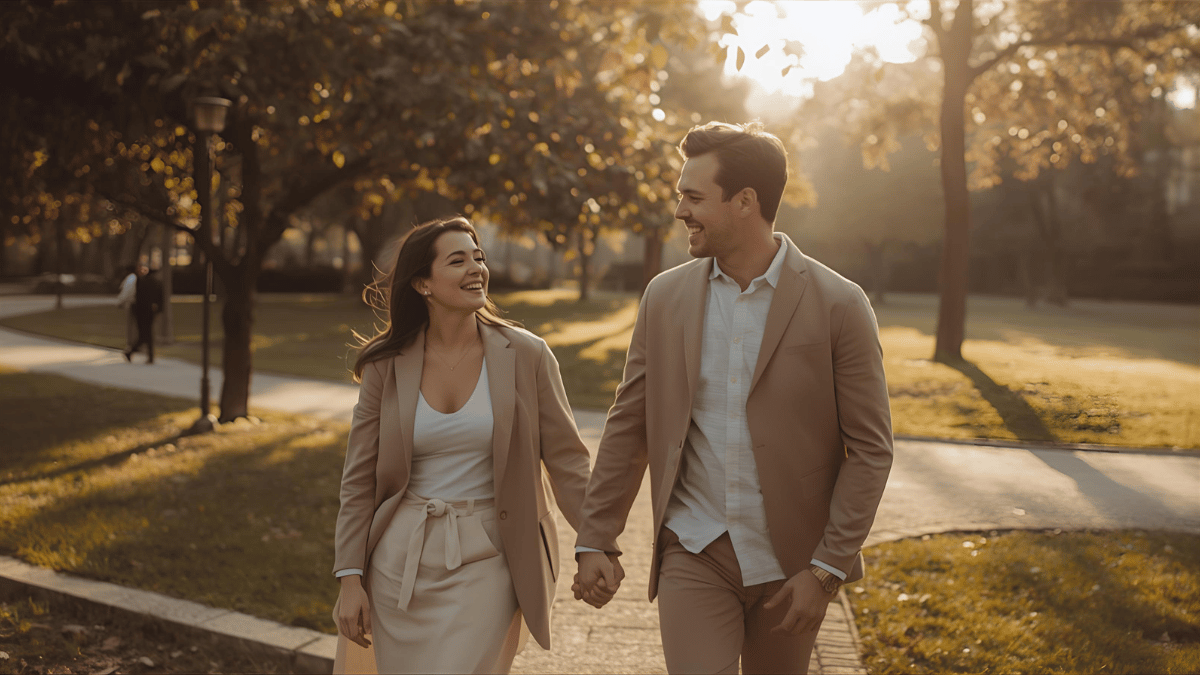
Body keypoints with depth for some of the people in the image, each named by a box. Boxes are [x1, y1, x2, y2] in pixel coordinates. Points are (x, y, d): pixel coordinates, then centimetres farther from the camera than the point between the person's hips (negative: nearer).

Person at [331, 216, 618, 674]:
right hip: (400, 562, 2)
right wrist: (350, 578, -2)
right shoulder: (387, 366, 0)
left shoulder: (525, 356, -4)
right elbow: (359, 480, 3)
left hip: (485, 562, -2)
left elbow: (566, 460, 0)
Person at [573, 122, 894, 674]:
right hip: (693, 554, 2)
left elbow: (870, 448, -7)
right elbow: (628, 425, 7)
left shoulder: (838, 305, -9)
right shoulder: (666, 297, 1)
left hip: (789, 561, -1)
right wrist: (595, 541, 4)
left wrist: (826, 569, -11)